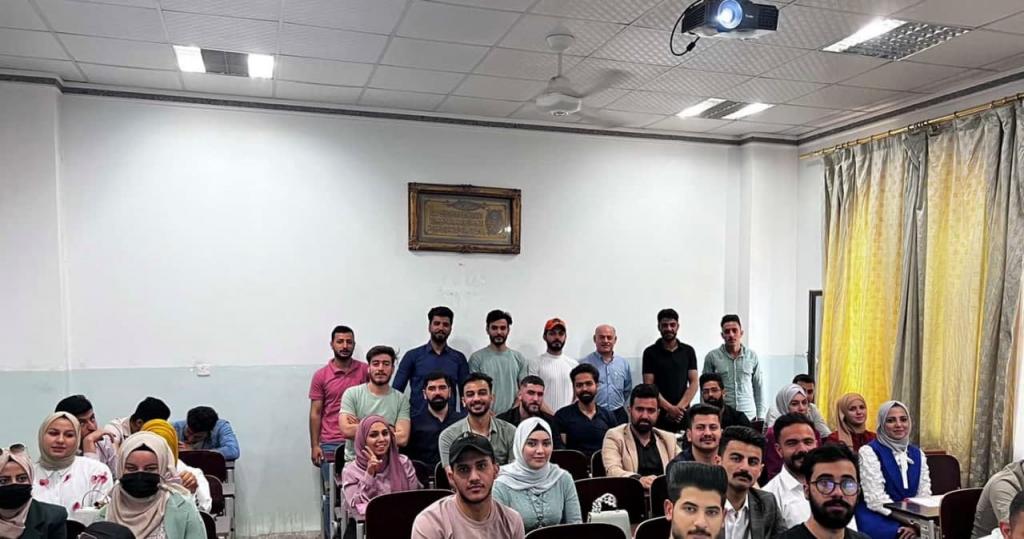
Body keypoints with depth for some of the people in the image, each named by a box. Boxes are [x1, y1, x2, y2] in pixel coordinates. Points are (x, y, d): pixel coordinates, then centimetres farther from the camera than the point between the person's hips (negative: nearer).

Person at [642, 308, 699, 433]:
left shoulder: (688, 351, 7)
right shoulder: (650, 352, 1)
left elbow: (694, 383, 4)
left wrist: (679, 407, -8)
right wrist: (670, 408, -13)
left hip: (683, 413, 2)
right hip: (659, 414, -2)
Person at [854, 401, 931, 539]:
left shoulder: (918, 454, 12)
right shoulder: (869, 452, -7)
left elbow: (925, 495, 5)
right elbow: (876, 500, -14)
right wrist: (913, 521, -21)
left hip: (909, 519, 5)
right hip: (877, 518, -5)